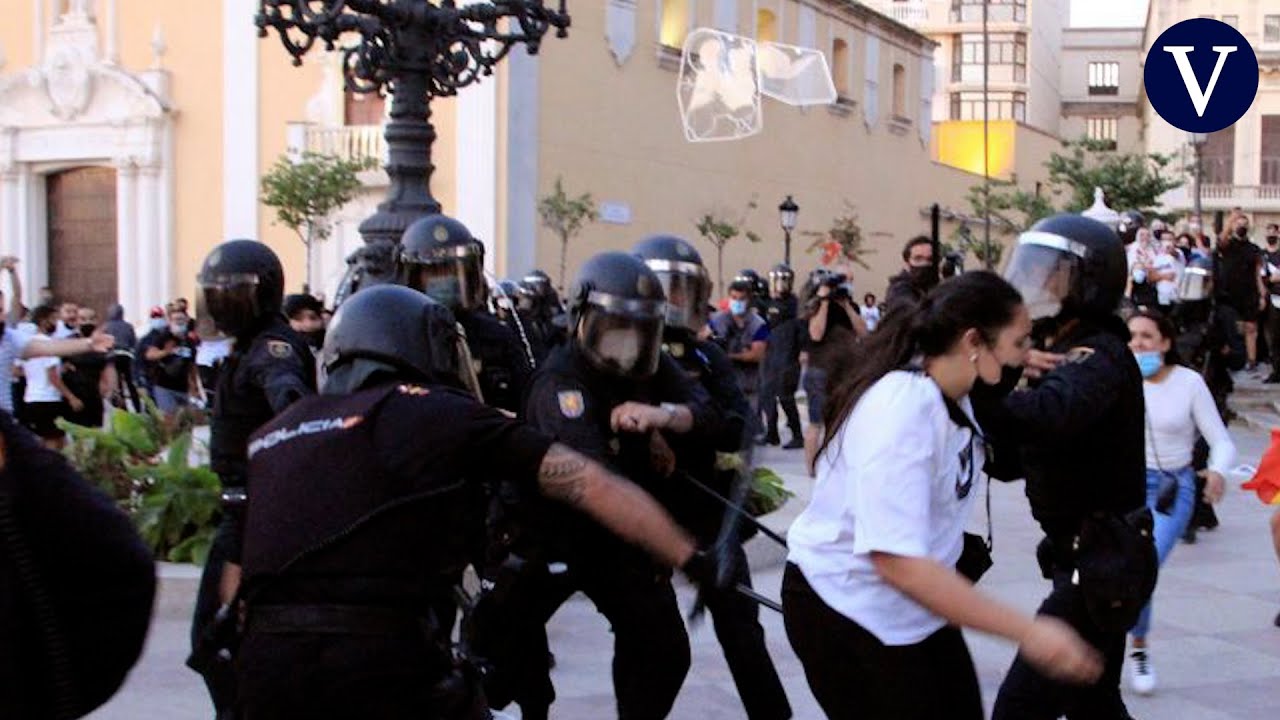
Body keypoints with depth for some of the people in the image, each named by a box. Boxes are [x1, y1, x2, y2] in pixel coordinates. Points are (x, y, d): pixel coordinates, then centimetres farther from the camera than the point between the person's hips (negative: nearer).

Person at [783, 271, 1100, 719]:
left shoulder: (954, 395, 0)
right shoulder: (901, 409, -29)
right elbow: (896, 559, -35)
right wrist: (1027, 632, -35)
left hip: (914, 601, 8)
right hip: (844, 608, -8)